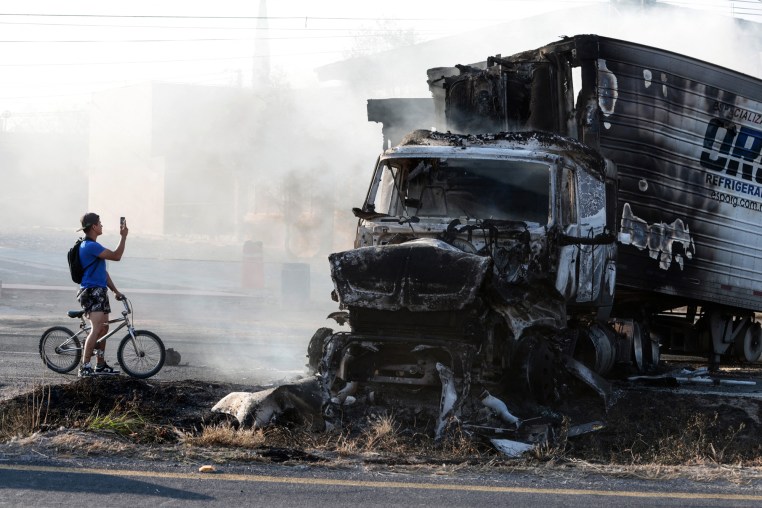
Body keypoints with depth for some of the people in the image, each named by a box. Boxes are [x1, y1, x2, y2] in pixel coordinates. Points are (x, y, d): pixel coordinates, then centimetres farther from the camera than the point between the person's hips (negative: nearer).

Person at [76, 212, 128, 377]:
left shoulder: (92, 245, 19)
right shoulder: (90, 246, -16)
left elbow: (102, 271, 23)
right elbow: (116, 256, -19)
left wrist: (115, 290, 22)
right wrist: (123, 236, -8)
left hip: (100, 291, 11)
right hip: (91, 291, -11)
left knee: (104, 328, 14)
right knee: (97, 328, -19)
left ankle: (101, 365, 21)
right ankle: (85, 367, -22)